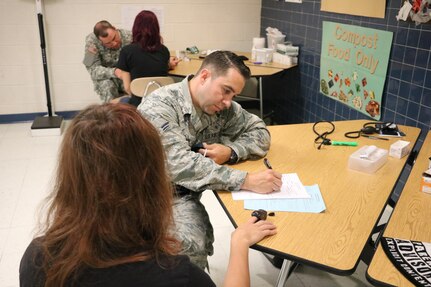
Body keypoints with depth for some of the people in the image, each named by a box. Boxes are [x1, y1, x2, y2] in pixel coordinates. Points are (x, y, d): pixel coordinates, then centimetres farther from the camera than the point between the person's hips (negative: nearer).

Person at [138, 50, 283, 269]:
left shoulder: (222, 108, 1)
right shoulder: (159, 106, -18)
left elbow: (259, 131, 8)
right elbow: (180, 165, -29)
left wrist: (230, 151, -13)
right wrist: (246, 180, -33)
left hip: (183, 196, 5)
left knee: (199, 243, -25)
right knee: (191, 245, -31)